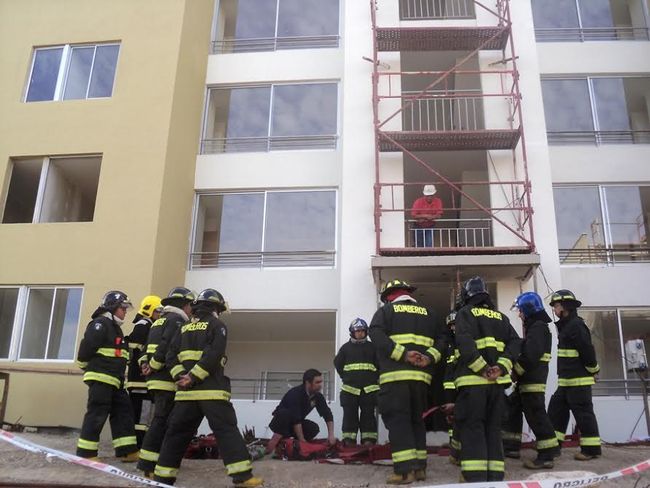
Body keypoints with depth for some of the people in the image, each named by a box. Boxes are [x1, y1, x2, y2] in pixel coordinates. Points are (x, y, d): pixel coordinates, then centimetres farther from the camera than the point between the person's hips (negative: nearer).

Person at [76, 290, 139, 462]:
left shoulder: (115, 327, 21)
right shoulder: (100, 324, -10)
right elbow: (86, 347, -17)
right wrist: (87, 367, -3)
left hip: (114, 381, 10)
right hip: (100, 378, -10)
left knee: (123, 412, 8)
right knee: (96, 415, -6)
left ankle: (127, 451, 12)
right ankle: (85, 453, 3)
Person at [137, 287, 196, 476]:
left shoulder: (160, 321, 23)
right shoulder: (177, 319, -8)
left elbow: (148, 346, 19)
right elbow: (167, 346, -20)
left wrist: (145, 363, 8)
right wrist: (154, 366, -13)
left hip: (156, 379, 10)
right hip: (167, 379, -10)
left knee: (160, 421, 15)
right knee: (162, 422, -8)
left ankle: (149, 461, 19)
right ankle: (147, 464, -8)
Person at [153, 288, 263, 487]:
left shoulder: (184, 328, 19)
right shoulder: (217, 325, 1)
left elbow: (171, 356, 9)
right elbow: (214, 355, -14)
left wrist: (180, 376, -2)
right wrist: (193, 377, -13)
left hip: (186, 391, 5)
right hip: (211, 389, -5)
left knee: (177, 432, 13)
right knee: (226, 430, -7)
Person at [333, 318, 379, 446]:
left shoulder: (372, 347, 7)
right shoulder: (346, 347, 8)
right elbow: (338, 363, 12)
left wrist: (375, 378, 2)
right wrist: (345, 377, 6)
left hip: (369, 387, 0)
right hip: (350, 387, 0)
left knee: (368, 414, 3)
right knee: (350, 414, 2)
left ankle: (369, 439, 7)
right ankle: (349, 440, 8)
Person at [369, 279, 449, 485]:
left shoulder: (385, 311, 7)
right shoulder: (428, 313, 20)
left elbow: (376, 335, -11)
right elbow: (443, 339, 9)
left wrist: (403, 354, -15)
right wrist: (429, 357, -4)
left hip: (394, 375, -4)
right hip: (421, 376, 4)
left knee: (397, 420, -4)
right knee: (416, 419, 15)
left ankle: (405, 470, -10)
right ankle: (419, 467, 16)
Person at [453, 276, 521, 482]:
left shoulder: (465, 313, 2)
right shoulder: (500, 317, 17)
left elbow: (465, 344, -14)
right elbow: (515, 342, 6)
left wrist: (482, 369, -13)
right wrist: (501, 367, -5)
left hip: (473, 380, -5)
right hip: (497, 381, 5)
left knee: (472, 428, -2)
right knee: (493, 428, 12)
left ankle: (475, 476, -8)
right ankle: (495, 475, 12)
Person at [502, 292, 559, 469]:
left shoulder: (538, 327, -14)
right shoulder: (533, 327, 18)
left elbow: (530, 356, -23)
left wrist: (515, 372, -15)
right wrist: (517, 373, 9)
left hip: (533, 380, -11)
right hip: (528, 380, 11)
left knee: (536, 416, -8)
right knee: (512, 409, 16)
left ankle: (546, 456, -2)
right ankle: (511, 447, 25)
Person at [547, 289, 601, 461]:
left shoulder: (576, 325, -16)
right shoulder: (565, 325, 16)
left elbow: (588, 350, -21)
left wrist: (593, 370, -12)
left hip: (579, 380, -10)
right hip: (566, 381, 10)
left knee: (583, 413, -3)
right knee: (556, 409, 12)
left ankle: (591, 448, 6)